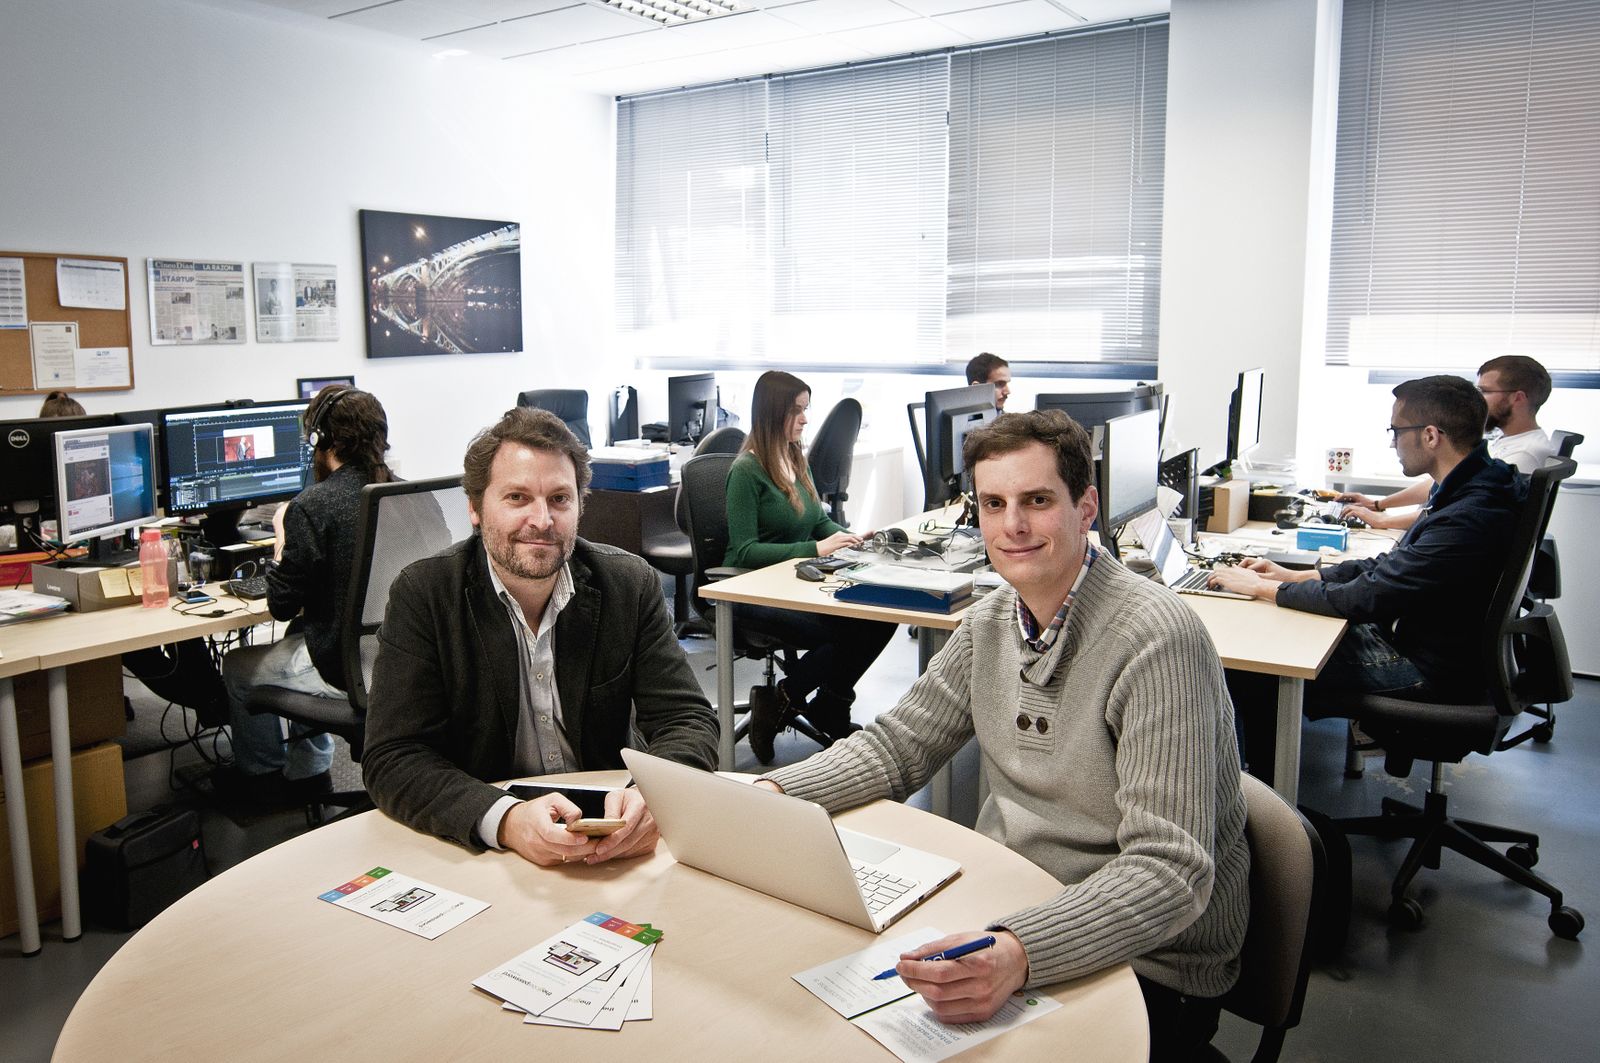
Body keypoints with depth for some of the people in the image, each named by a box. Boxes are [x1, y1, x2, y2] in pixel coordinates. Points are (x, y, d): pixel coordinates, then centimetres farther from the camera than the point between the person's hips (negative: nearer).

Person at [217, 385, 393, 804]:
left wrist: (282, 538, 6)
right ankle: (307, 771, 44)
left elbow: (282, 605, -9)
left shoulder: (312, 507, -18)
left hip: (348, 670, -7)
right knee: (300, 639, 36)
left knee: (238, 666, 23)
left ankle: (263, 777, 43)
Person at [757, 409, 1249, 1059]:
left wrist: (1021, 952, -42)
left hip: (1146, 964, -6)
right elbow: (897, 746, 7)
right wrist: (771, 794, -10)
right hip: (1005, 920, 7)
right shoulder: (991, 622, 2)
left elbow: (1171, 872, -27)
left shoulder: (1155, 640, -22)